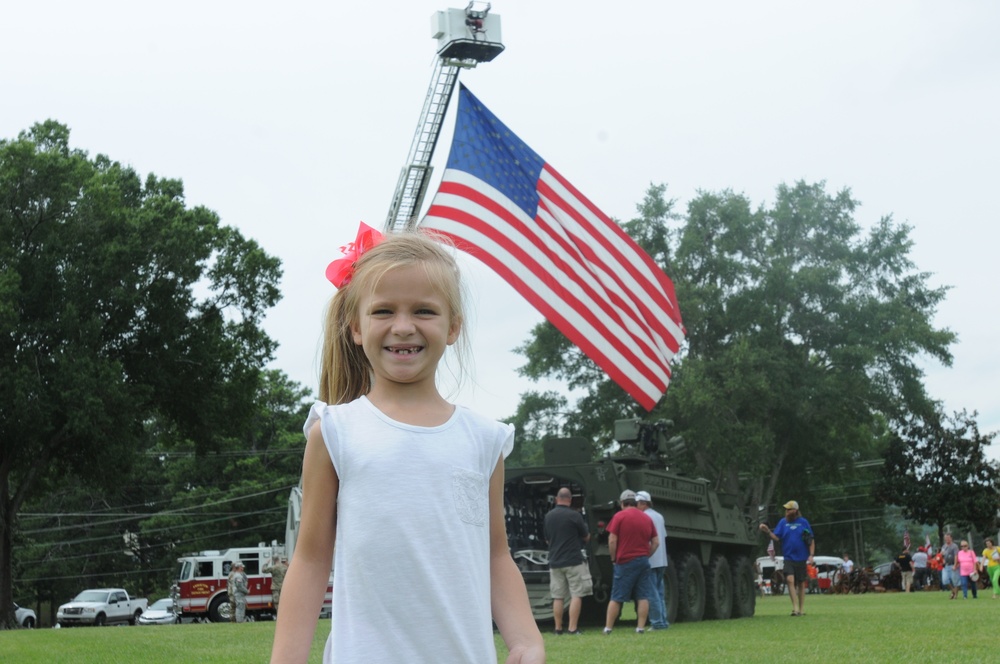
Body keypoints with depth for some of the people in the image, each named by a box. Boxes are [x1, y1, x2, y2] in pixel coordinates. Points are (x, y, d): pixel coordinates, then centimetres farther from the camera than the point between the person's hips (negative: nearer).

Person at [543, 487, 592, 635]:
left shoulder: (549, 516, 6)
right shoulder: (574, 515, -9)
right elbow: (586, 538, 2)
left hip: (555, 561, 5)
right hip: (574, 561, -5)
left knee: (558, 597, 10)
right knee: (576, 595, -2)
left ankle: (558, 628, 11)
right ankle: (573, 628, -7)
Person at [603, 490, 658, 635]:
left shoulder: (619, 516, -5)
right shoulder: (647, 518, 10)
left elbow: (612, 541, -10)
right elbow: (656, 542, 9)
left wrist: (614, 558, 1)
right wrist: (646, 556, 14)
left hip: (625, 562, -3)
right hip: (643, 561, 3)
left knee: (616, 598, 2)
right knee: (643, 597, 4)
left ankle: (608, 628, 5)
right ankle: (640, 627, 0)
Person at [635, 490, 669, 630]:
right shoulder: (659, 516, 15)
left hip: (649, 561, -8)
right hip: (661, 560, 8)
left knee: (652, 593, -5)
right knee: (660, 591, 13)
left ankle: (657, 622, -6)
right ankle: (663, 621, 13)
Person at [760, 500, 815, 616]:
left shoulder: (803, 522, 2)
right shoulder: (783, 522, 5)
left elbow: (811, 540, 5)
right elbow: (776, 537, -1)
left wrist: (811, 555, -4)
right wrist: (767, 531, -17)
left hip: (801, 558, 0)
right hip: (788, 558, 0)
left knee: (801, 584, 8)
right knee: (790, 580, -19)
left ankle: (801, 609, 18)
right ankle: (795, 607, -19)